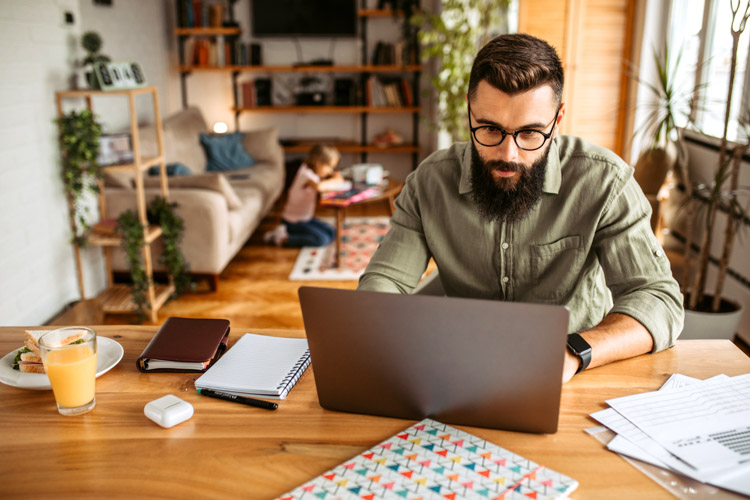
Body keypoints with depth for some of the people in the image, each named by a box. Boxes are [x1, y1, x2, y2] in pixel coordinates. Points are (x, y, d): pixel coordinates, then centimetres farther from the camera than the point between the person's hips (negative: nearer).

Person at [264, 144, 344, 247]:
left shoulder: (310, 169, 0)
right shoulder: (306, 174, -26)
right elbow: (319, 187, -48)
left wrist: (335, 175, -7)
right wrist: (335, 181, -29)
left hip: (306, 217, 10)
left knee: (332, 233, 8)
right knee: (322, 240, -19)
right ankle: (284, 239, -9)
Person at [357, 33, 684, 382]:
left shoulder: (603, 180, -12)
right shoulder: (430, 181, -5)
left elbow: (659, 300, -15)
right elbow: (383, 281, -4)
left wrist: (573, 352, -33)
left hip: (574, 381, 0)